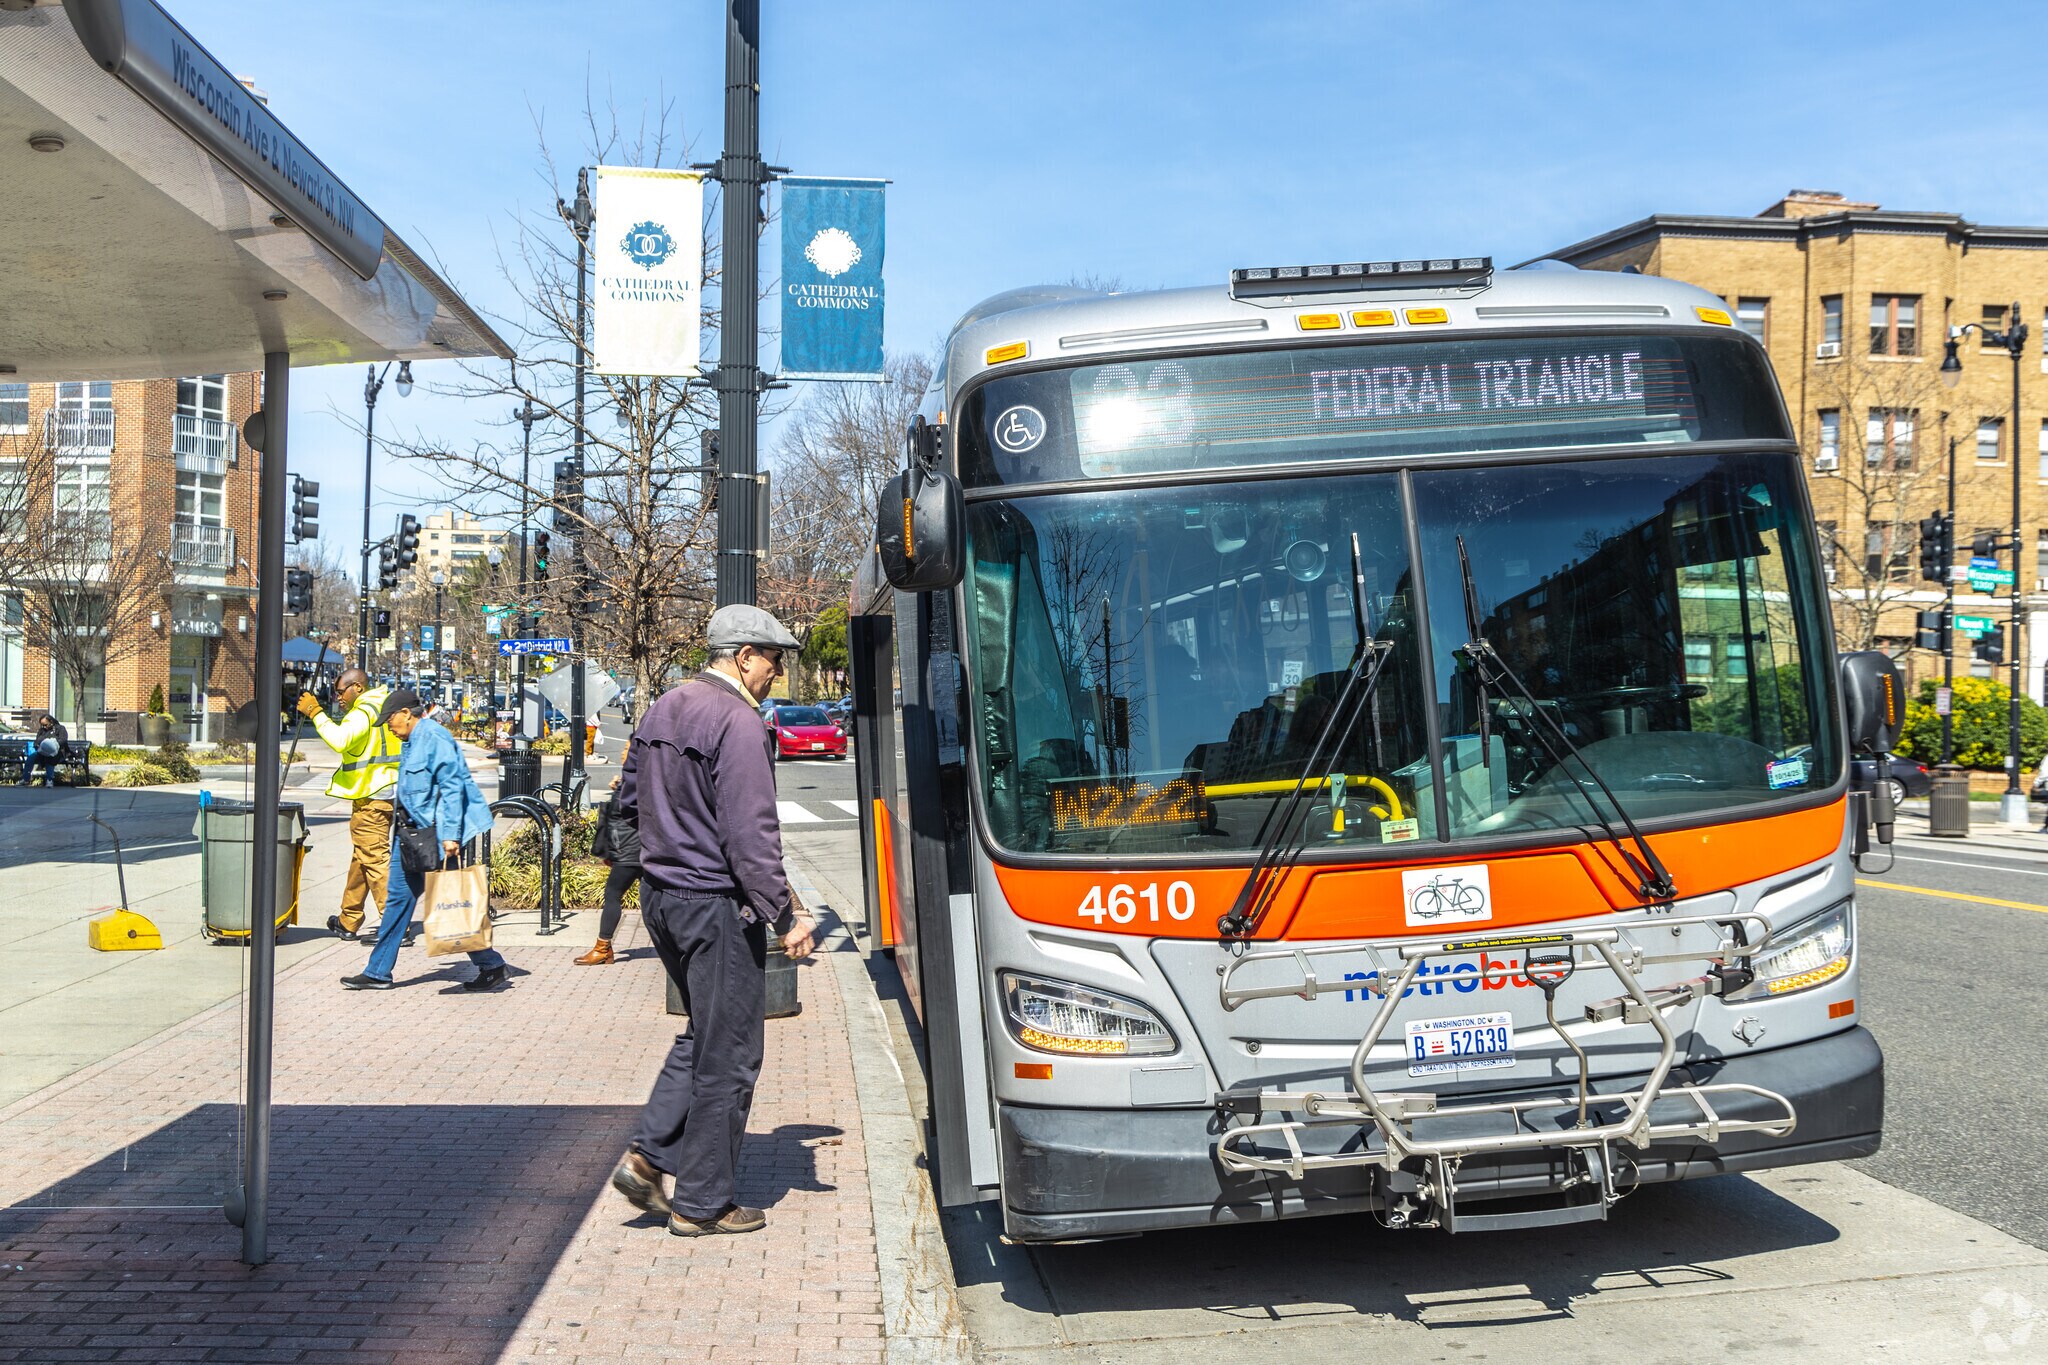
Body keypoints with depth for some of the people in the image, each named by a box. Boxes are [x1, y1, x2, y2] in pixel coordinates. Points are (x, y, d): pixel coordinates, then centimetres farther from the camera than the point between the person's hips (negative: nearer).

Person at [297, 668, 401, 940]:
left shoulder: (364, 712, -14)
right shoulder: (384, 708, 18)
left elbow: (340, 740, -28)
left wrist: (315, 712, -20)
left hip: (371, 796, -10)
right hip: (386, 793, 10)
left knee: (375, 860, -10)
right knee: (361, 857, 18)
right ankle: (348, 922, 27)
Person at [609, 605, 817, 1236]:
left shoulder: (662, 709, 10)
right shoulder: (736, 721, -18)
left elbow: (628, 799, 20)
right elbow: (751, 832, -22)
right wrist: (785, 917, -18)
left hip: (659, 894, 9)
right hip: (715, 904, -9)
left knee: (703, 1034, 22)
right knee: (728, 1054, 3)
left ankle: (648, 1156, 15)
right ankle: (702, 1202, 11)